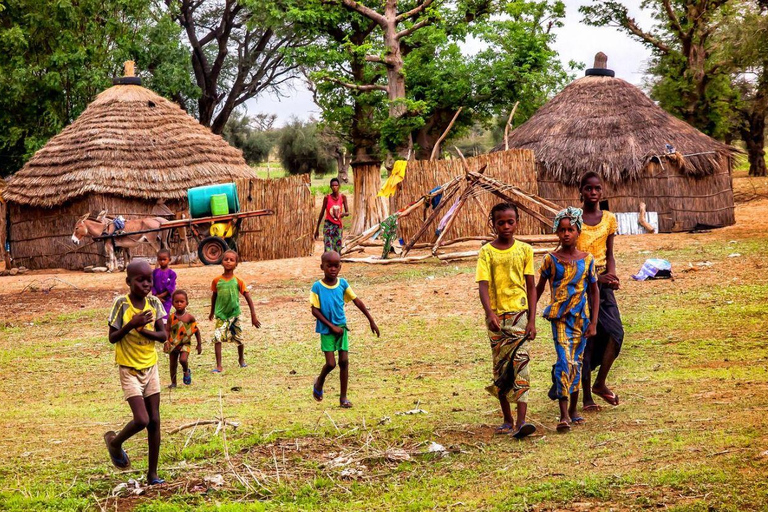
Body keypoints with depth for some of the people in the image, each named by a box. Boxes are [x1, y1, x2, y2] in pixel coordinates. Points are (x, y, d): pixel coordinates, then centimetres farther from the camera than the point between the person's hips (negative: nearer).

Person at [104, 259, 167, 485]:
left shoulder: (154, 303, -2)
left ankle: (152, 473, 14)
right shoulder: (122, 304, -13)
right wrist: (132, 325, -26)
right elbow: (112, 338, -12)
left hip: (151, 367, 5)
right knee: (141, 420, -15)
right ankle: (115, 442, 17)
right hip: (130, 370, -5)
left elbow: (163, 335, -2)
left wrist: (144, 330, -20)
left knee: (154, 421, 5)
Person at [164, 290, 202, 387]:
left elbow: (196, 330, 3)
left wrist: (199, 344, 6)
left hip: (185, 343, -2)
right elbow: (167, 330, -7)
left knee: (183, 359, -23)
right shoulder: (171, 317, -6)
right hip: (173, 344, 2)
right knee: (173, 364, 8)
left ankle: (186, 371, 10)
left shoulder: (189, 317, -7)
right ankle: (173, 382, 24)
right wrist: (166, 342, -23)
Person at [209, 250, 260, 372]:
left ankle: (241, 359, 40)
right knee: (217, 339, -14)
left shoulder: (238, 281, -10)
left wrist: (253, 316, -8)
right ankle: (219, 366, -9)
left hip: (234, 314, 0)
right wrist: (212, 312, 22)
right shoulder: (217, 281, -6)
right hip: (221, 315, 0)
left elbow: (248, 298, -6)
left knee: (239, 339, 12)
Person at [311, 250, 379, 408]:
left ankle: (343, 397, 9)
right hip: (326, 330, -3)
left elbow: (357, 301, 3)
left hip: (341, 327, 3)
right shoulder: (317, 287, -13)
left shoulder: (343, 284, -3)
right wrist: (332, 326, -14)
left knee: (344, 361, 1)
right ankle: (319, 382, 25)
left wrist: (371, 321, 2)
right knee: (331, 363, -7)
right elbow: (315, 310, -12)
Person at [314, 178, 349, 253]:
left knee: (337, 250, 5)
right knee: (328, 250, -14)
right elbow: (322, 213, 3)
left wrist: (343, 214, -27)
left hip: (338, 225, 3)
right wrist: (317, 229, 5)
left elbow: (347, 212, -1)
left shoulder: (343, 197, 0)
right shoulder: (327, 198, -4)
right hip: (328, 225, -3)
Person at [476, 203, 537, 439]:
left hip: (519, 313, -1)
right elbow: (483, 285, -10)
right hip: (496, 316, 1)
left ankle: (521, 422, -21)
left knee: (520, 363, -13)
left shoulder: (524, 250, 4)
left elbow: (531, 287, 7)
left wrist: (532, 320, -1)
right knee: (500, 368, 8)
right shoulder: (487, 252, 0)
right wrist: (490, 313, -26)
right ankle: (507, 420, 20)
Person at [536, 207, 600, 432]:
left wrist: (593, 322, 3)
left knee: (576, 363, 11)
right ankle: (564, 415, -20)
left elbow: (594, 291, 8)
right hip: (560, 317, -3)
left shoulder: (587, 260, 3)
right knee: (565, 362, -15)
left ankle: (573, 410, 25)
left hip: (581, 317, 3)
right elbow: (538, 289, 7)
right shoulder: (551, 259, -2)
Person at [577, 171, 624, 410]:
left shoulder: (609, 219, 9)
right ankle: (587, 396, 5)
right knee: (586, 339, -3)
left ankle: (600, 383, 8)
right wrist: (596, 278, -18)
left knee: (616, 332, -9)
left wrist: (611, 276, -6)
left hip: (602, 283, 4)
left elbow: (609, 255, 14)